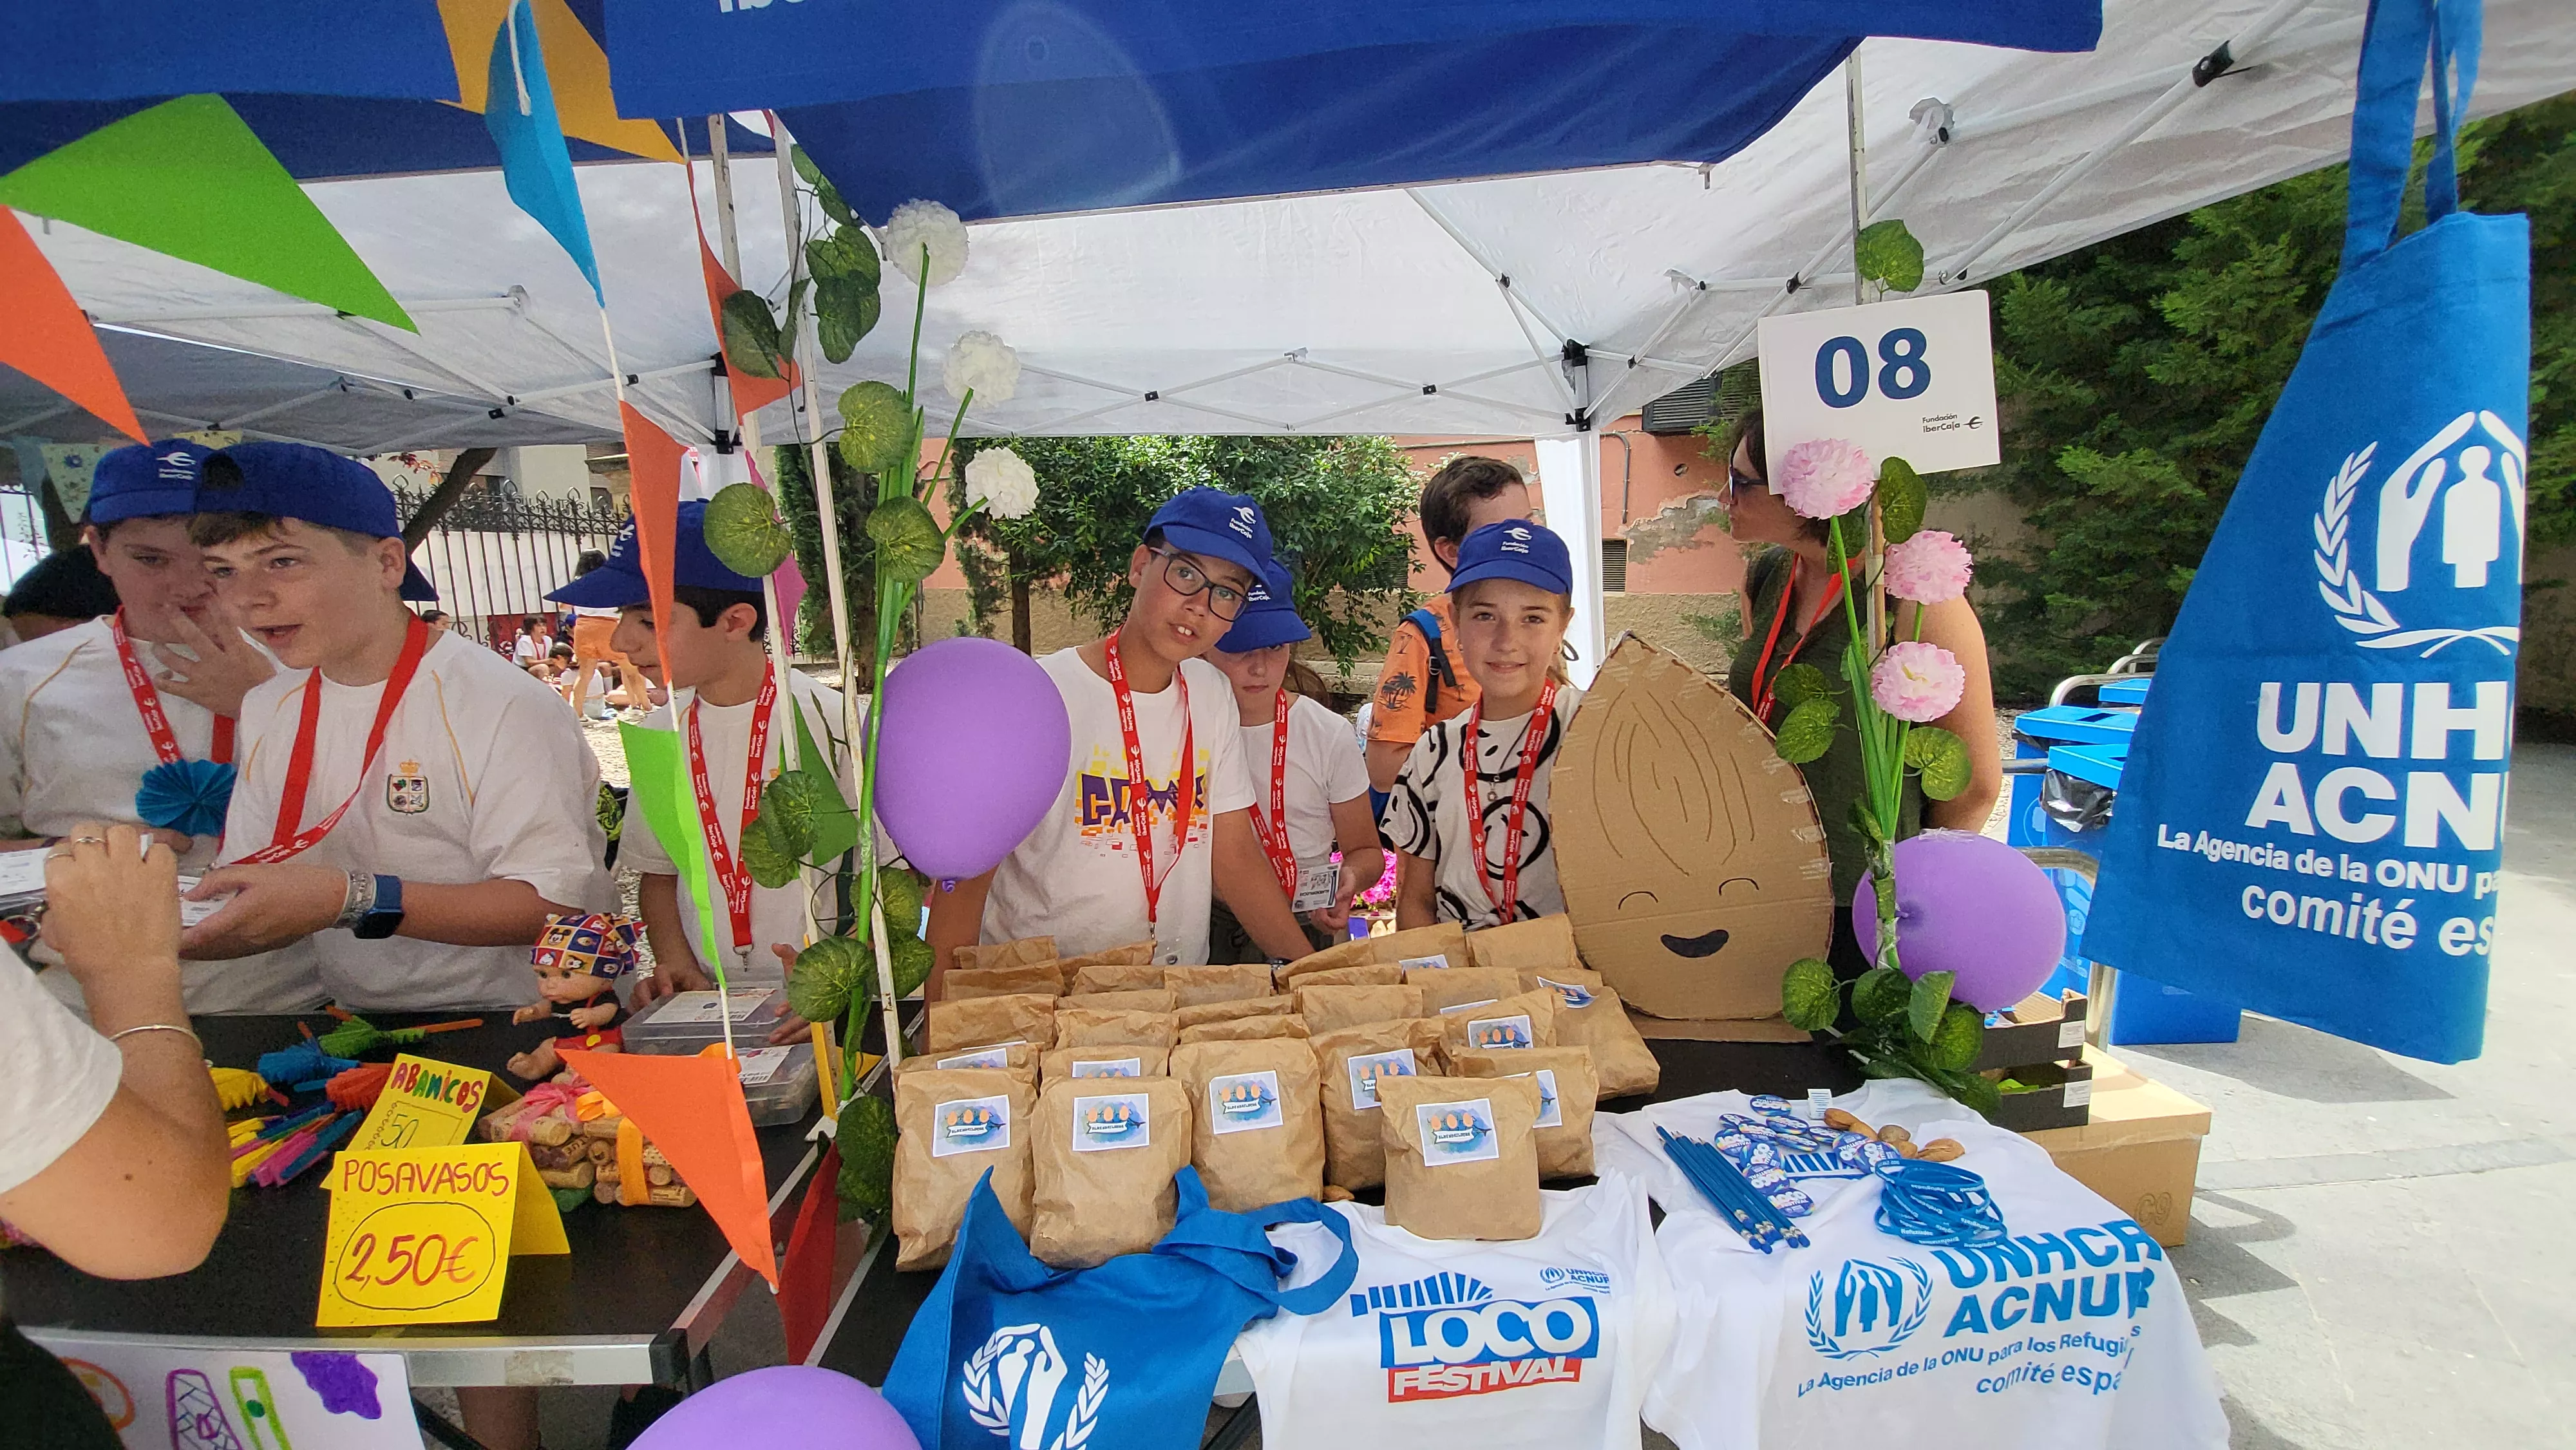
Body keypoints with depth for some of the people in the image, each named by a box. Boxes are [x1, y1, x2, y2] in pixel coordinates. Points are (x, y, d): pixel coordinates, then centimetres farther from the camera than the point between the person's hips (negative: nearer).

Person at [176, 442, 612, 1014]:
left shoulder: (503, 704, -14)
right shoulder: (266, 712, 11)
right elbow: (259, 917, 11)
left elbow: (555, 903, -19)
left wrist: (351, 898, -22)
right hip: (357, 1030, 6)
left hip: (514, 1028, -5)